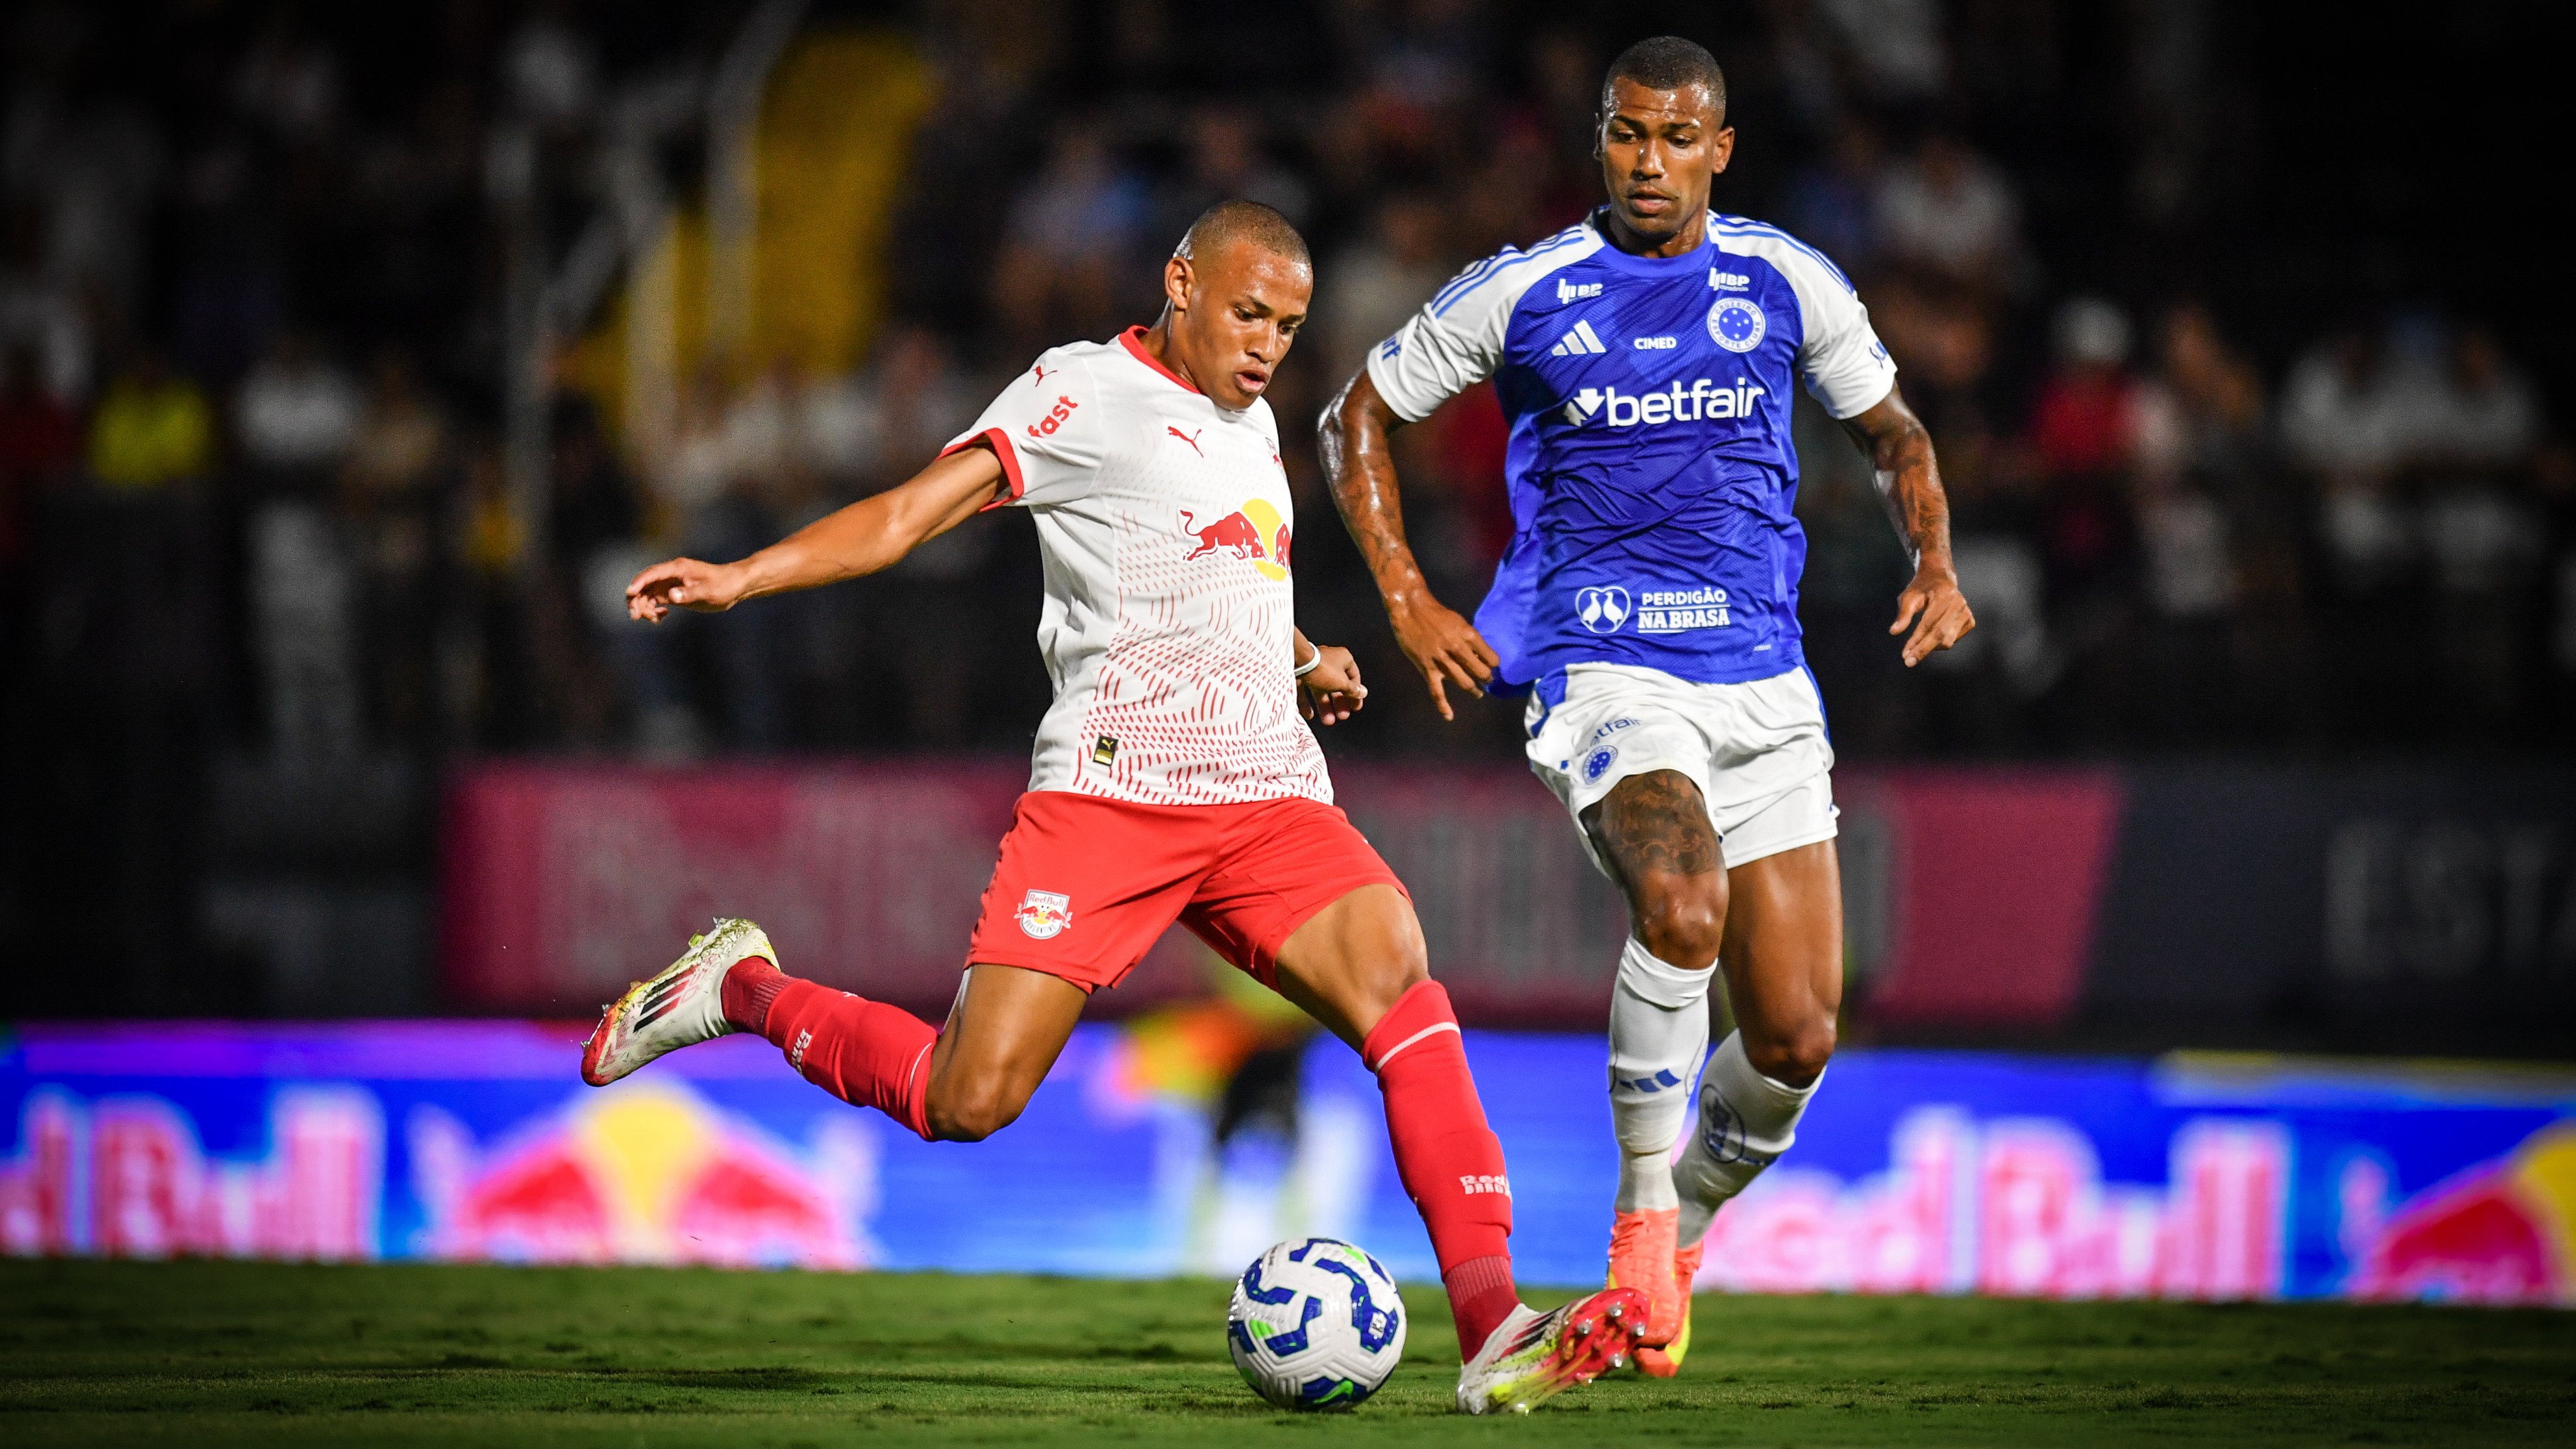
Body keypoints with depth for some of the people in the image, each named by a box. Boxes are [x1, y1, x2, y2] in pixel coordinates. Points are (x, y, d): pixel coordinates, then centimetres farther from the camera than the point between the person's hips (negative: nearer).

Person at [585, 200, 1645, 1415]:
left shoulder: (1251, 424, 23)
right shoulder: (1084, 392, 1)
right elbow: (913, 510, -8)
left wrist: (1304, 662, 20)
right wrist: (738, 578, -21)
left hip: (1272, 797, 6)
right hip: (1110, 789, -6)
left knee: (1396, 976, -22)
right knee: (968, 1101, -12)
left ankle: (1493, 1334, -28)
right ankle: (742, 988, 17)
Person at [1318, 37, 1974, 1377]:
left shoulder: (1788, 284, 6)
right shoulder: (1520, 296, 0)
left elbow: (1890, 432, 20)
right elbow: (1356, 420, 11)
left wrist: (1936, 564, 2)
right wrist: (1406, 599, 0)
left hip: (1763, 682, 3)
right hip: (1604, 675, -3)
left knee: (1795, 1041, -2)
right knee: (1682, 904, -34)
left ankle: (1683, 1226, 27)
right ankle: (1641, 1206, -16)